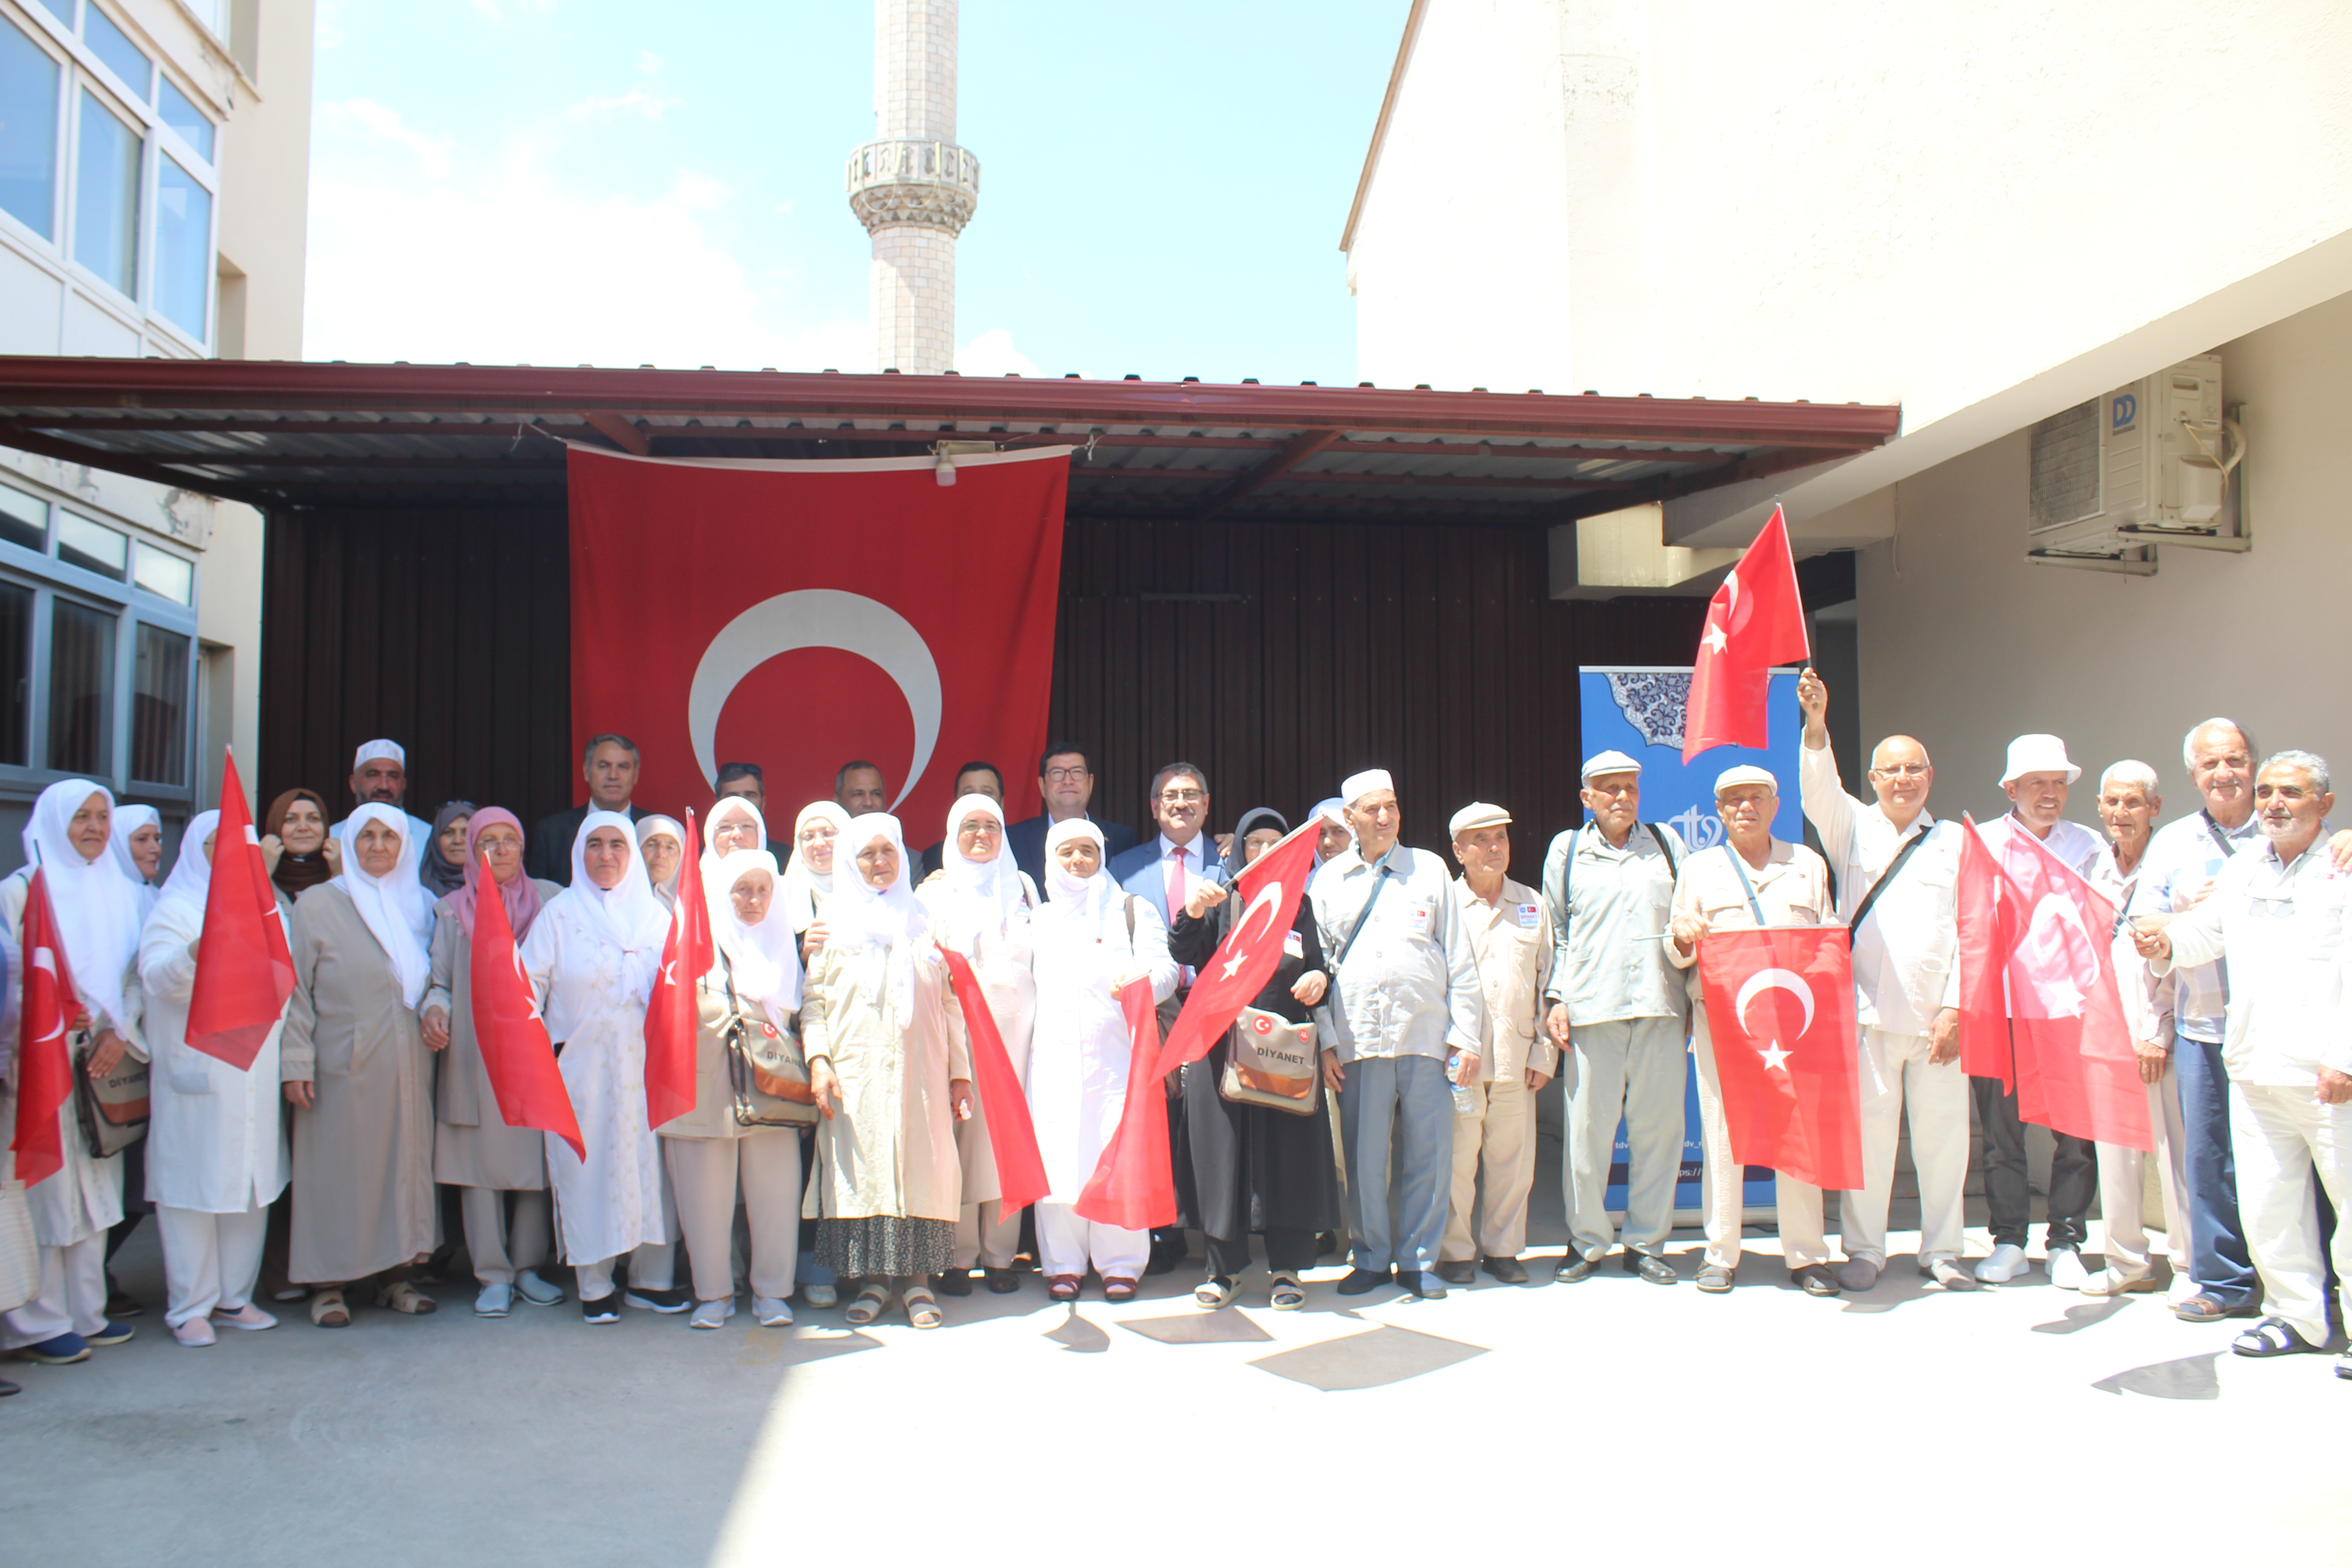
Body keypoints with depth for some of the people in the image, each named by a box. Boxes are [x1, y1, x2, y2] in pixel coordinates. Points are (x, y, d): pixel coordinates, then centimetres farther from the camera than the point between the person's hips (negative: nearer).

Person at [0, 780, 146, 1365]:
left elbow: (136, 970, 11)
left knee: (95, 1184, 8)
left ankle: (86, 1311, 15)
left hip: (105, 1059, 5)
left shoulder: (120, 891, 13)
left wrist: (120, 1033, -2)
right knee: (47, 1183, -5)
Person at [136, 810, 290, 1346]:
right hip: (197, 1071, -5)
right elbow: (157, 978, -16)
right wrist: (196, 953, -36)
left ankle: (234, 1298, 18)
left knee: (252, 1182, 8)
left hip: (258, 1073, 6)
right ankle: (189, 1307, 7)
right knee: (193, 1186, -2)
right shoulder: (175, 909, -1)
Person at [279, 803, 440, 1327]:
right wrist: (296, 1062, -10)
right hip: (343, 1066, -4)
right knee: (337, 1170, 0)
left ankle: (395, 1275, 18)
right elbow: (296, 988, -4)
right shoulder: (317, 905, 0)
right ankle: (328, 1284, 9)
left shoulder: (419, 905, 12)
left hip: (407, 1066, 4)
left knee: (406, 1164, 7)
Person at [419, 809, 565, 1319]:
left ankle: (529, 1267, 13)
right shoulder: (452, 910, 11)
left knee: (537, 1158, 1)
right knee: (481, 1162, -1)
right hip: (474, 1057, 0)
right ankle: (494, 1276, 8)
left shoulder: (550, 900, 9)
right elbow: (439, 980, 11)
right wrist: (435, 1009, -11)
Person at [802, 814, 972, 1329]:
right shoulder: (833, 922, 10)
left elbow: (951, 1001, 11)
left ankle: (918, 1277, 5)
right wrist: (818, 1059, -9)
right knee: (863, 1171, -2)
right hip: (856, 1074, -1)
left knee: (921, 1167, -2)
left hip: (920, 1072, 1)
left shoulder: (925, 920, 13)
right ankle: (872, 1279, 7)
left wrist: (960, 1071, 5)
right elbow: (812, 997, 5)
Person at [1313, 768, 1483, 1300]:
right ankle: (1372, 1257, 17)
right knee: (1364, 1156, 2)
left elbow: (1460, 960, 8)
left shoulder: (1429, 869, 10)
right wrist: (1324, 1041, 2)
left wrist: (1467, 1036, 2)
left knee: (1429, 1155, 1)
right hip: (1358, 1040, 0)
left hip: (1427, 1036, 0)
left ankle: (1418, 1260, 14)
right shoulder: (1327, 880, 11)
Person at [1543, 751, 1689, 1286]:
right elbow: (1556, 931, 13)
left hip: (1661, 1006, 1)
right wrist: (1556, 998, 4)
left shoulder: (1667, 844, 14)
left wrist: (1696, 997, 9)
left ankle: (1647, 1242, 14)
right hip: (1592, 1008, -1)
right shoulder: (1567, 850, 11)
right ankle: (1586, 1241, 12)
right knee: (1588, 1127, -1)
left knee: (1658, 1126, 2)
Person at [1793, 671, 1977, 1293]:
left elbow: (1966, 931, 7)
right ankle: (1864, 1249, 10)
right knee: (1868, 1130, -2)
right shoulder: (1854, 828, 10)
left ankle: (1942, 1251, 19)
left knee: (1944, 1132, 5)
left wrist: (1954, 1009, -3)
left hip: (1936, 1014, 2)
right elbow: (1820, 792, -11)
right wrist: (1817, 726, -28)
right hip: (1869, 1009, -1)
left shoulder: (1954, 843, 12)